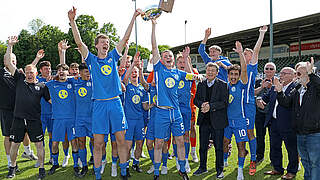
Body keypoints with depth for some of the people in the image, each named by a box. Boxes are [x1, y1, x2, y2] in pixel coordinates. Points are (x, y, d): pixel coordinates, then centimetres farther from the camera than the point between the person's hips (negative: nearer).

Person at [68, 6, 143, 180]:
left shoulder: (113, 57, 12)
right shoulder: (92, 60, 7)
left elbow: (125, 38, 9)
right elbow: (79, 42, -5)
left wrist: (134, 17, 6)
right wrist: (72, 21, -16)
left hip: (115, 103, 2)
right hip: (99, 104, -1)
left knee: (121, 140, 5)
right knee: (98, 143, 3)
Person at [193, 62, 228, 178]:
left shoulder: (222, 85, -4)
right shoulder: (201, 84, 9)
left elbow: (224, 102, -11)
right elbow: (196, 99, 8)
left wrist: (210, 106, -21)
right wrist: (202, 104, -13)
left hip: (217, 121, -4)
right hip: (204, 120, 4)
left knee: (218, 146, 6)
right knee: (202, 146, 13)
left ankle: (219, 169, 21)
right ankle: (202, 167, 29)